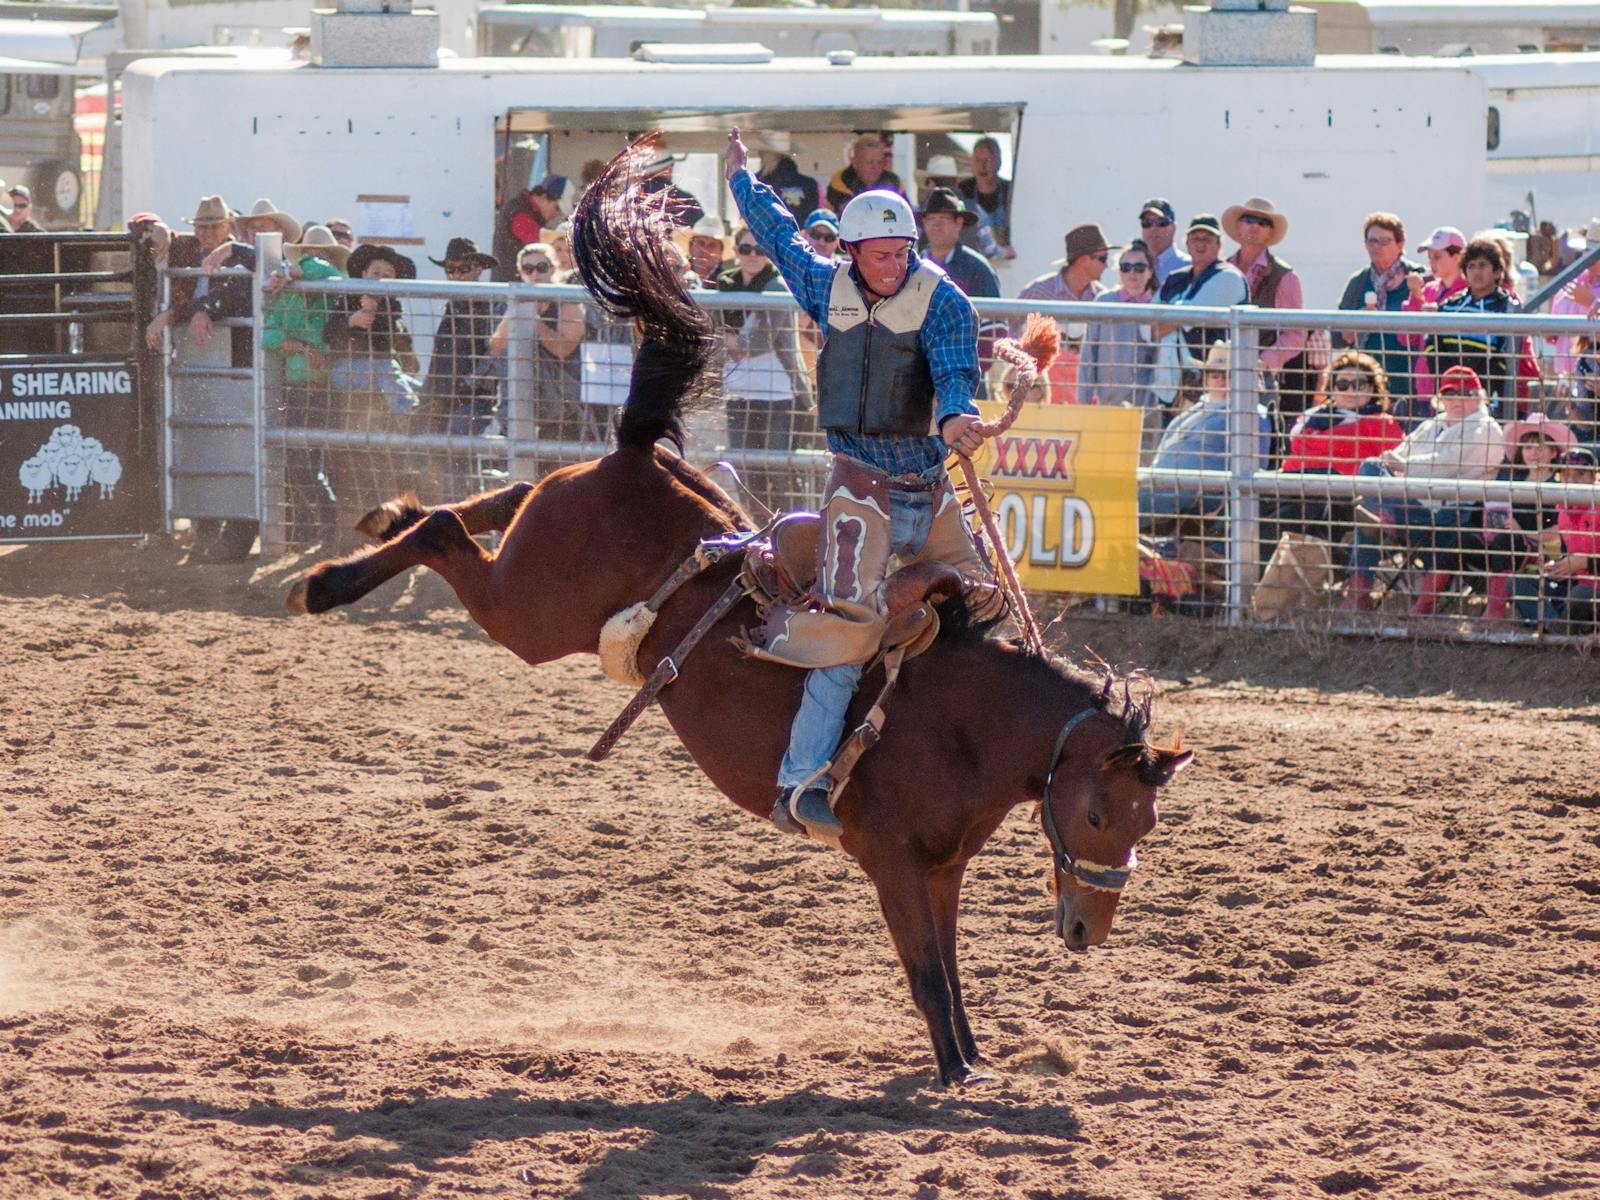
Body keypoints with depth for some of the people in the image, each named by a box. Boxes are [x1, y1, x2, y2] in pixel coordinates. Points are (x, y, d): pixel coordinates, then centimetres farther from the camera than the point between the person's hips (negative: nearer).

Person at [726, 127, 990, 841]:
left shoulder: (941, 299, -4)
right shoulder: (828, 287, 4)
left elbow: (955, 370, -19)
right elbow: (780, 236, 24)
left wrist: (956, 415, -41)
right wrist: (741, 178, 38)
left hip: (929, 483, 2)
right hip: (861, 483, -1)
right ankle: (800, 784, -25)